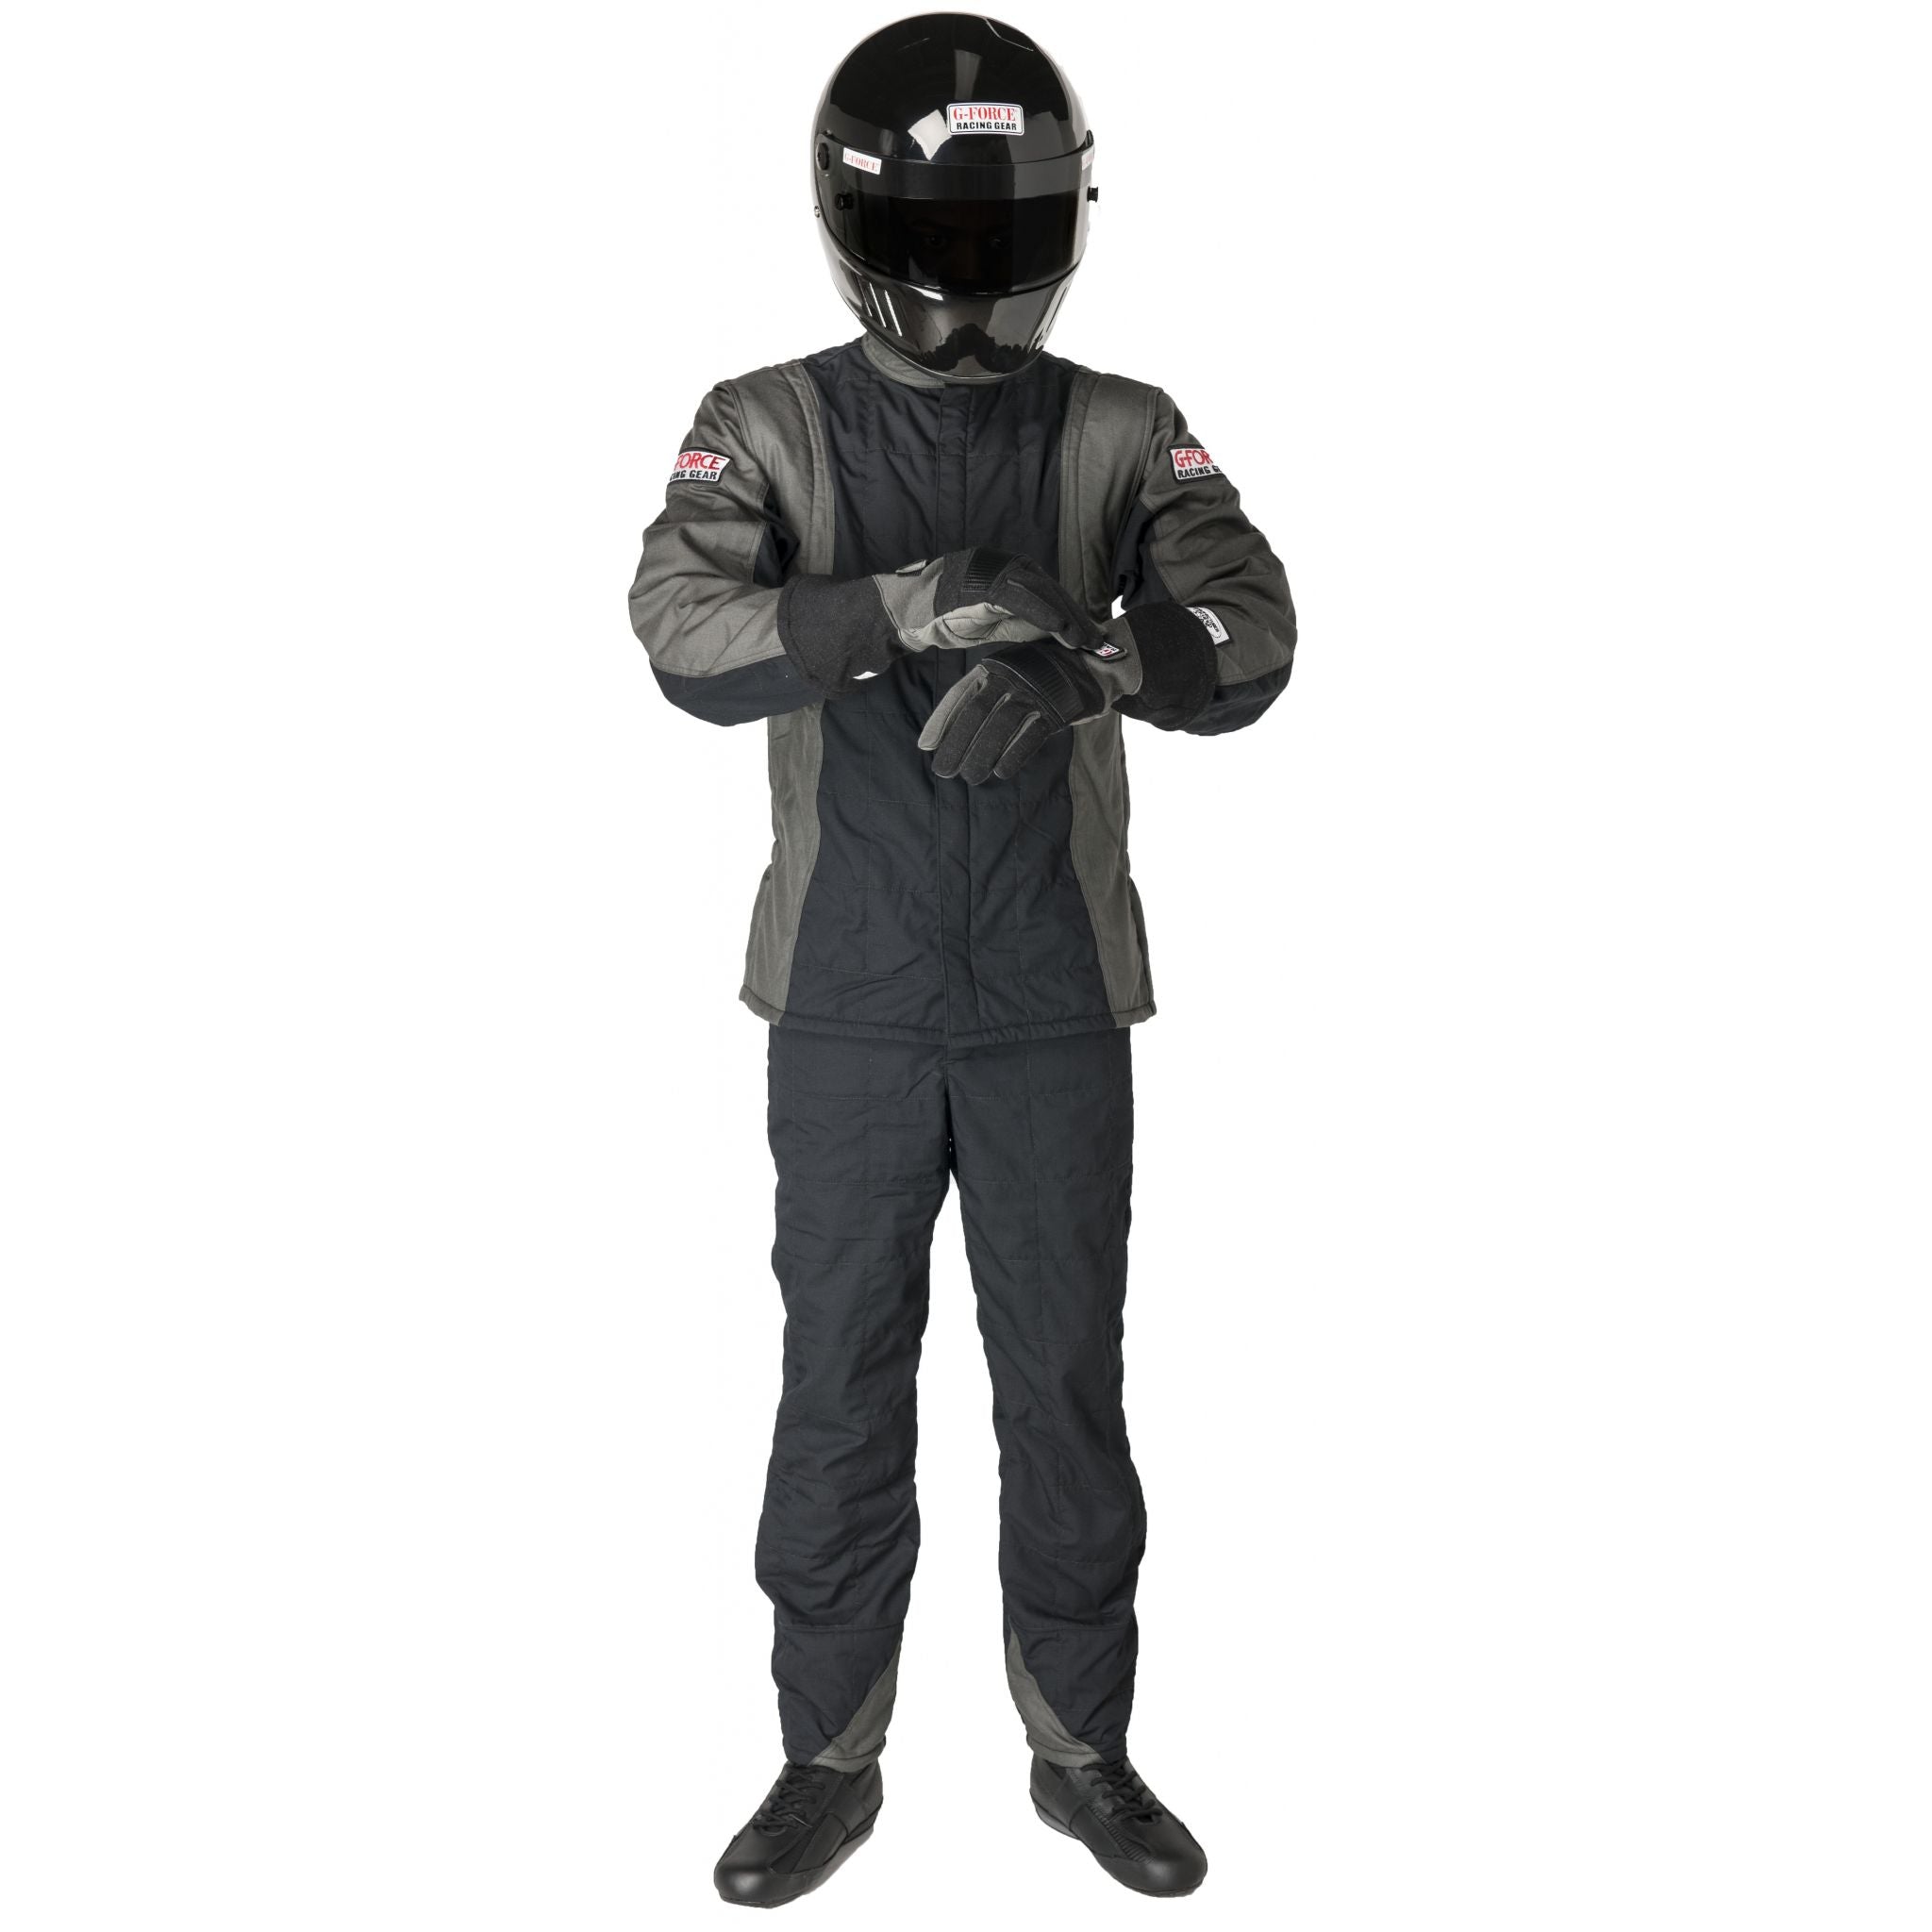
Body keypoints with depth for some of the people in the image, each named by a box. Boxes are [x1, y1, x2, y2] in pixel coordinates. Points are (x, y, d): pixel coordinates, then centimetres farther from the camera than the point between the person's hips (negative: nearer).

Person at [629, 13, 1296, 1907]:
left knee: (1067, 1380, 10)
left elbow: (1244, 642, -15)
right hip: (848, 1005, 0)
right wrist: (904, 607, -34)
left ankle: (1083, 1747, 29)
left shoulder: (1122, 436, 0)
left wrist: (1078, 660, -34)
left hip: (1055, 1005, 1)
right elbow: (689, 635, -19)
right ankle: (828, 1758, 26)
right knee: (839, 1381, 9)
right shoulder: (768, 428, -1)